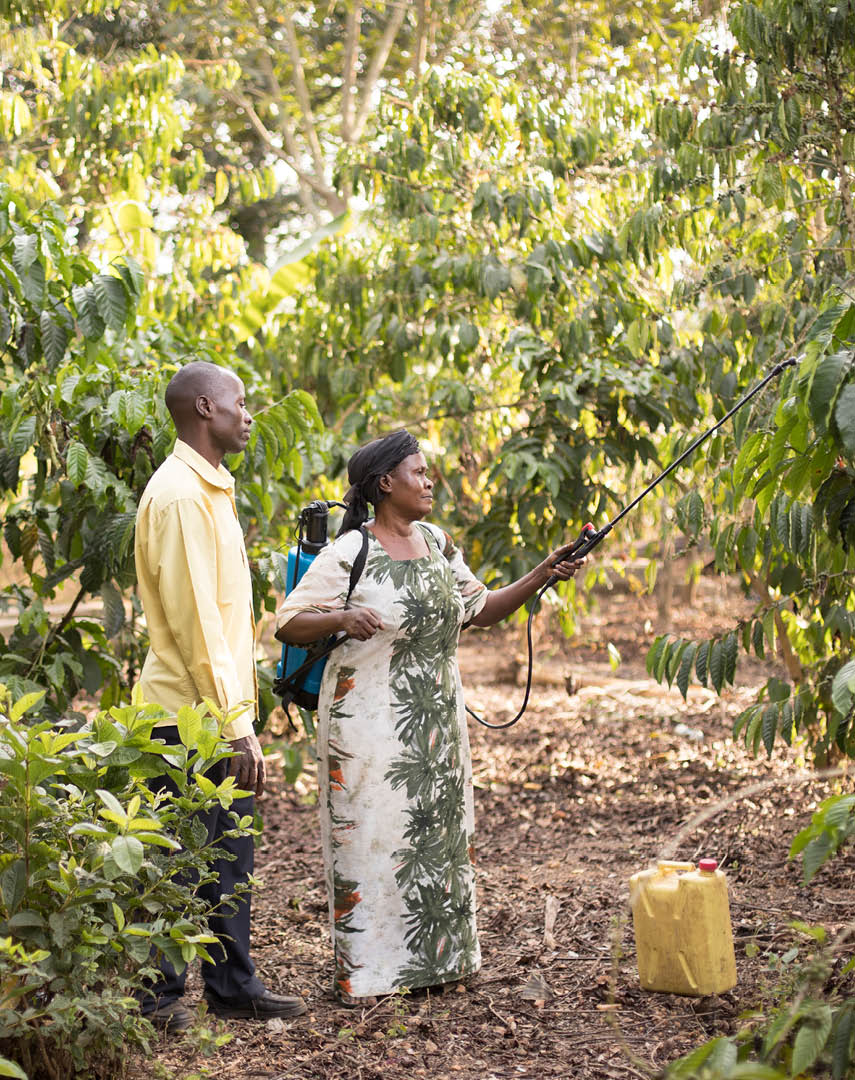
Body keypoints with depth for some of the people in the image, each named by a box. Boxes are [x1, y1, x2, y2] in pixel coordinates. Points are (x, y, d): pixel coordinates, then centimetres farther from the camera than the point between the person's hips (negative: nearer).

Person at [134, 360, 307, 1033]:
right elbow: (194, 618, -20)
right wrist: (234, 722, -21)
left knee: (229, 857, 14)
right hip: (191, 712, -10)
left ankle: (233, 986, 23)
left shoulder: (210, 489, 17)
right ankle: (157, 997, 11)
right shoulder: (179, 493, -15)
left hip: (221, 713, 10)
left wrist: (240, 712, 17)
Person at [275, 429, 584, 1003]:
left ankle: (435, 958, 24)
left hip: (436, 722, 7)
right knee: (371, 838, -4)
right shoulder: (348, 554, -11)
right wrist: (343, 618, -29)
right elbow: (288, 623, -12)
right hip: (371, 724, -7)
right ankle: (360, 972, 6)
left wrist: (540, 577, 6)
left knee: (440, 835, 12)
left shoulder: (437, 543, 9)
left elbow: (481, 609, 17)